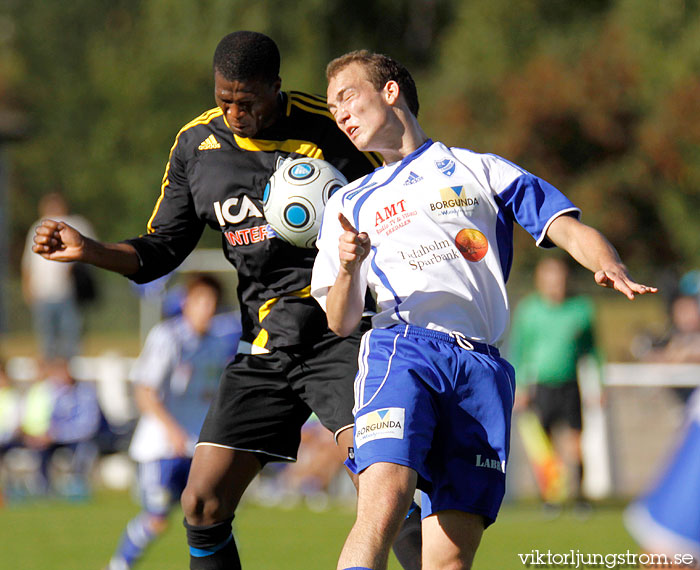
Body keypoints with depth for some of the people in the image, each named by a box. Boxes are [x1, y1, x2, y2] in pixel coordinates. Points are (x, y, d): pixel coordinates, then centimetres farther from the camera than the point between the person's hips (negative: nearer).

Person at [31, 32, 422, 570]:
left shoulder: (331, 130, -8)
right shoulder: (196, 143, 7)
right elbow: (163, 250, 14)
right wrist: (88, 250, -1)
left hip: (339, 337, -5)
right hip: (263, 347, 5)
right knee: (203, 504, -1)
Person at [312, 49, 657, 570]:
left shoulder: (478, 170, 23)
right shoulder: (350, 203, 28)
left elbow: (569, 229, 12)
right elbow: (341, 323, 20)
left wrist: (609, 267, -10)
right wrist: (348, 268, -2)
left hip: (481, 367, 0)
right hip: (400, 351, 0)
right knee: (384, 504, -28)